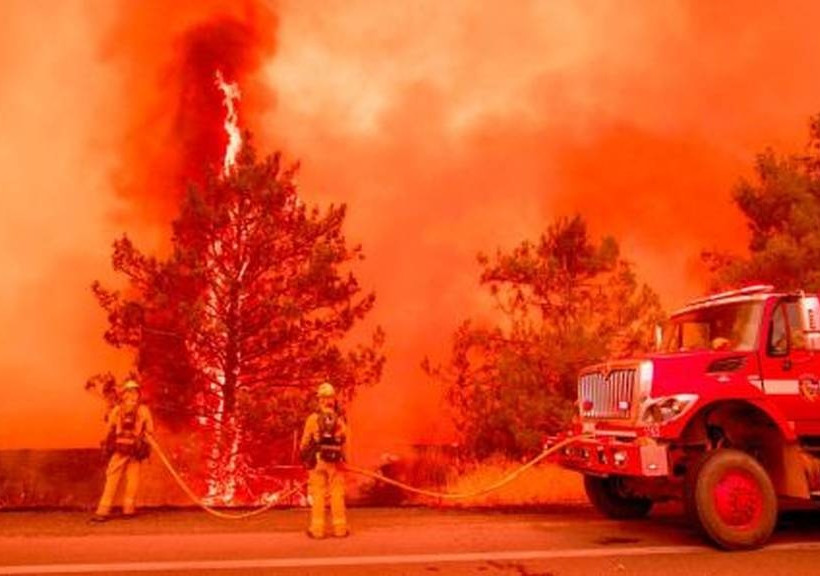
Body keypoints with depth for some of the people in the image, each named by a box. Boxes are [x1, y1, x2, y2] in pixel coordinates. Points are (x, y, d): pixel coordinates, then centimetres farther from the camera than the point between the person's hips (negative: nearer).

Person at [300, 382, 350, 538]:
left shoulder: (313, 418, -6)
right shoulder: (340, 419, -2)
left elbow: (305, 442, -1)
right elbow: (345, 442, 1)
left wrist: (304, 456, 14)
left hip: (317, 461, -1)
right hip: (336, 461, 1)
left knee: (318, 495, 5)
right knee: (337, 495, 7)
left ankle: (317, 529, 8)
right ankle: (340, 528, 11)